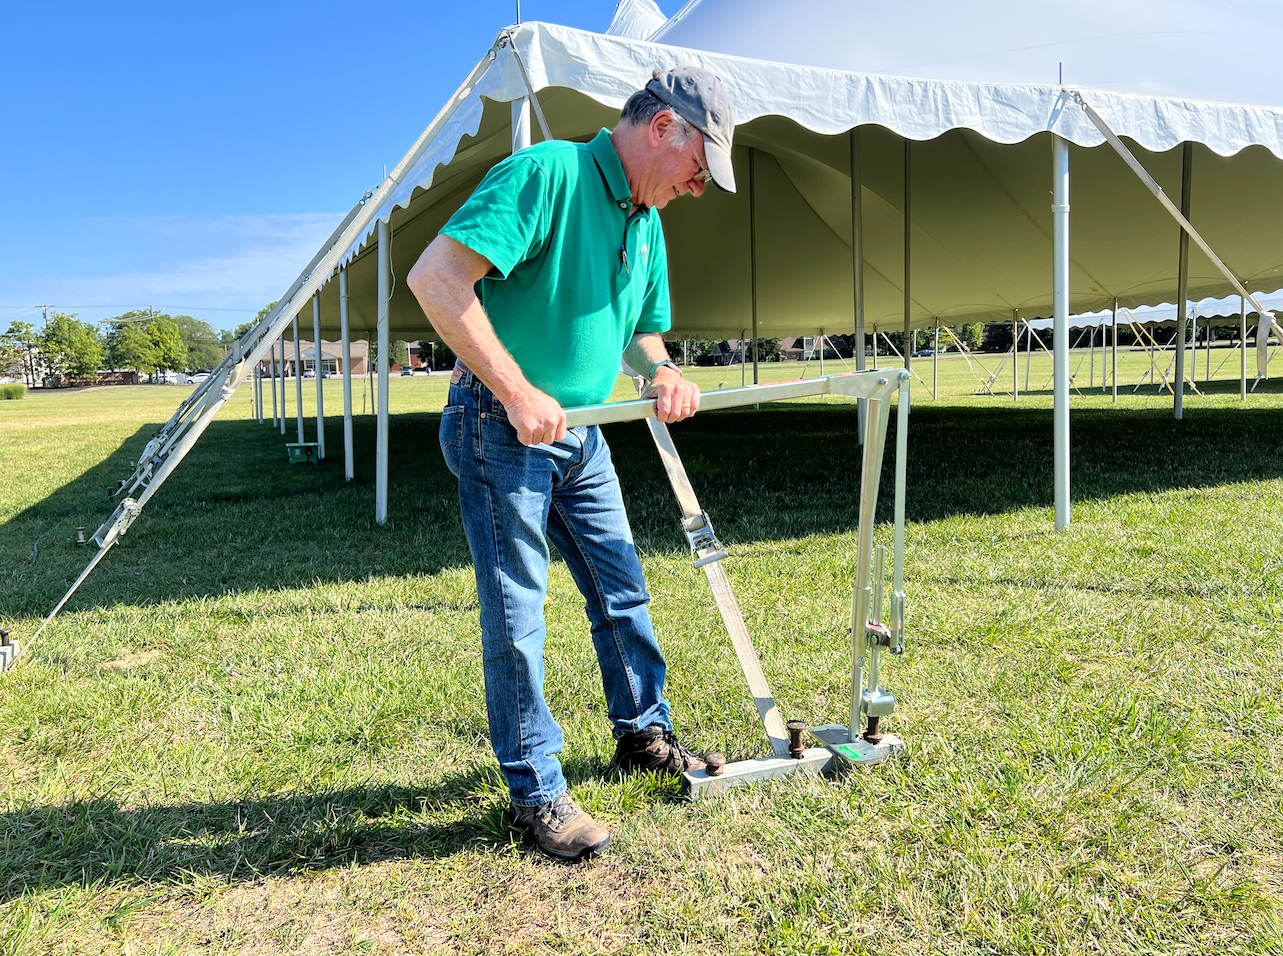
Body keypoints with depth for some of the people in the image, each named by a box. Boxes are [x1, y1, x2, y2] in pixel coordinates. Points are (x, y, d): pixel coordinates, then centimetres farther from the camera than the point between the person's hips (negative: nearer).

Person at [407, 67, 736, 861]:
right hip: (501, 430, -8)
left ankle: (643, 733, 34)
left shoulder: (647, 223, 11)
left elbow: (641, 328, 23)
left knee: (623, 591, 15)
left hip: (581, 434, 9)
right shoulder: (547, 172, -16)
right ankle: (536, 789, 13)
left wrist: (663, 373, -1)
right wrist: (517, 393, -25)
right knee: (517, 614, -1)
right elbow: (436, 276, -26)